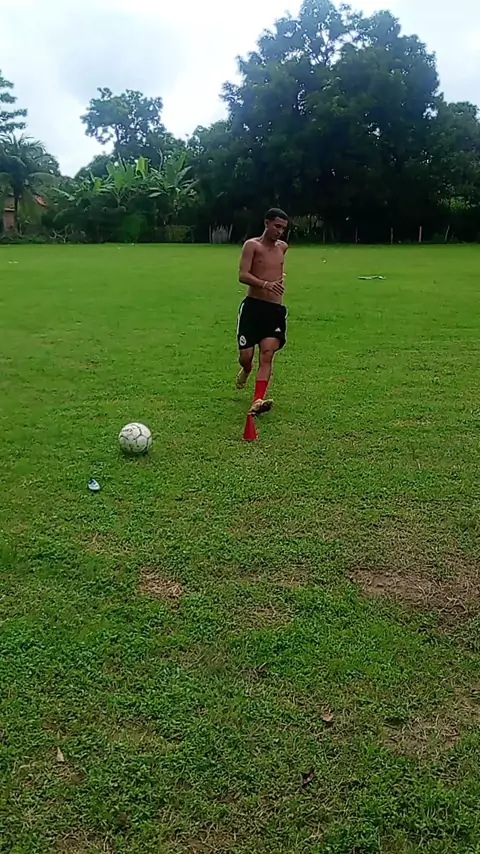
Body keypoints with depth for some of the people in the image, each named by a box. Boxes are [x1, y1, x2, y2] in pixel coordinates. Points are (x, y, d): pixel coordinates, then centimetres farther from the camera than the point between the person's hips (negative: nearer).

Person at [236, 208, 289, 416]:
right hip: (253, 306, -3)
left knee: (267, 354, -12)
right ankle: (246, 370, 35)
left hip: (275, 309, 3)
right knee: (246, 356, -3)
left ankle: (258, 401, -19)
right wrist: (265, 284, -31)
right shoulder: (252, 245, -4)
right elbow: (242, 275, -18)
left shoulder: (283, 247, 13)